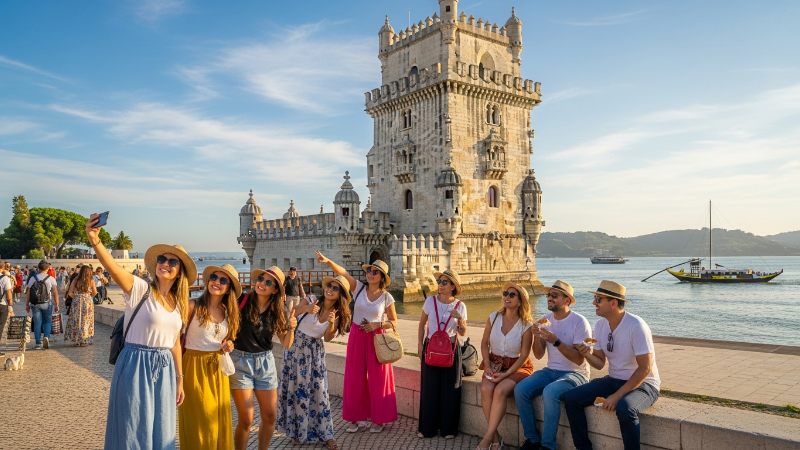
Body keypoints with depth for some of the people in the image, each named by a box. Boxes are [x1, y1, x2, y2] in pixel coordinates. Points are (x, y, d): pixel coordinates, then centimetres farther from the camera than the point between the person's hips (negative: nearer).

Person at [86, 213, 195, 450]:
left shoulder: (179, 304, 9)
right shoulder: (139, 289, -8)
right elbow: (114, 268, -26)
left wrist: (180, 379, 15)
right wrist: (95, 241, -43)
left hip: (164, 370, 6)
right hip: (136, 366, -5)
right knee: (133, 431, 3)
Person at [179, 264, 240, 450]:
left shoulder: (229, 311, 5)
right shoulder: (193, 306, -12)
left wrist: (228, 346, -3)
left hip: (218, 368, 5)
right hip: (195, 366, -5)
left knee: (220, 418, 11)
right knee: (200, 420, 2)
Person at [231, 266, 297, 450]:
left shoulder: (276, 312, 0)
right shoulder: (241, 301, -13)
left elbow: (286, 344, 0)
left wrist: (291, 328, -17)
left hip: (265, 362, 5)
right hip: (240, 361, -4)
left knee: (270, 416, 9)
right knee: (246, 419, -3)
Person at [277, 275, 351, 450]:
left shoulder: (338, 313, -7)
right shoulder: (310, 301, -15)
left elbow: (327, 338, -10)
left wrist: (331, 323, -28)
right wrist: (305, 309, -38)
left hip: (315, 352, 2)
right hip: (296, 347, -2)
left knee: (319, 391, 4)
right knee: (296, 389, 7)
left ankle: (325, 433, 16)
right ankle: (297, 431, 24)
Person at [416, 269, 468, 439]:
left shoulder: (460, 306, -5)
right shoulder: (430, 301, -5)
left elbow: (463, 333, 0)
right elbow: (422, 324, 6)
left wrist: (460, 319, -18)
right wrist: (420, 345, 1)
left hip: (451, 350, 0)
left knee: (449, 389, 5)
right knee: (429, 388, 4)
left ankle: (448, 428, 20)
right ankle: (427, 427, 18)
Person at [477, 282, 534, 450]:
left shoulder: (526, 325, -11)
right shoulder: (493, 317, -1)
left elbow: (523, 356, -10)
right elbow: (484, 343, 6)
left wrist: (506, 374, -19)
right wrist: (487, 366, -8)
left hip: (517, 367, -3)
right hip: (494, 364, 3)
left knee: (500, 390, -32)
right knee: (486, 389, -27)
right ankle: (496, 436, -13)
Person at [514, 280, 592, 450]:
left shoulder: (579, 322, -13)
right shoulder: (545, 319, 4)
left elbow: (579, 360, -19)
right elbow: (539, 355, 5)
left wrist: (556, 341, -28)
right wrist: (536, 337, -14)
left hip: (575, 373, -6)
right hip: (550, 371, 6)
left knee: (550, 392, -34)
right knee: (520, 389, -18)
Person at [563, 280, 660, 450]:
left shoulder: (636, 326, -21)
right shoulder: (600, 325, 0)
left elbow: (645, 369, -21)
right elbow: (600, 364, 7)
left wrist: (617, 395, -25)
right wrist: (588, 355, -17)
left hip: (643, 383, -7)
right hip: (613, 380, 7)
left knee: (624, 408, -38)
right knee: (571, 398, -8)